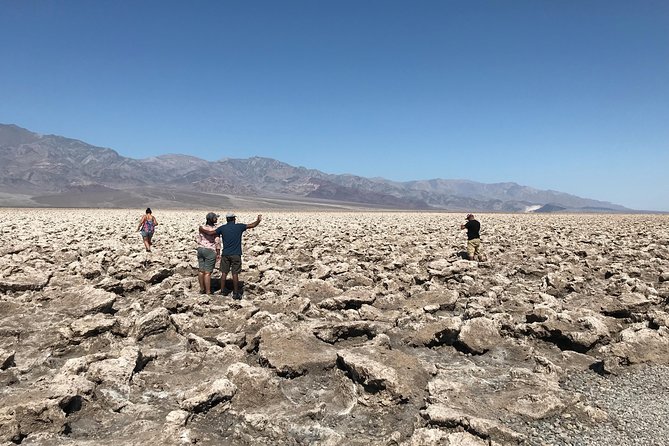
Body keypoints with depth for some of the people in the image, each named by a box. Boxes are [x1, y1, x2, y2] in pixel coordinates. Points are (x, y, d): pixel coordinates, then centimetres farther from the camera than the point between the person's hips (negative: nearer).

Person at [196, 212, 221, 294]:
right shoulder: (215, 229, -14)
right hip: (210, 251, -6)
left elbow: (197, 238, 11)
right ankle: (208, 292, 3)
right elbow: (217, 242, -14)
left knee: (201, 271, 14)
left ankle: (202, 289, 27)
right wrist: (218, 254, -7)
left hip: (200, 250, 7)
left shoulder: (201, 227, 4)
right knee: (208, 272, -3)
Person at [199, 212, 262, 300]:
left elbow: (210, 233, -1)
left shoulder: (222, 228, -1)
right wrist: (258, 220, 22)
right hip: (236, 254, -2)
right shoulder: (239, 226, -4)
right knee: (235, 274, 1)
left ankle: (222, 291, 17)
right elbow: (253, 225, 3)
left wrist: (202, 230, 17)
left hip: (225, 254, 2)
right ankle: (235, 293, 5)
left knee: (224, 273, 12)